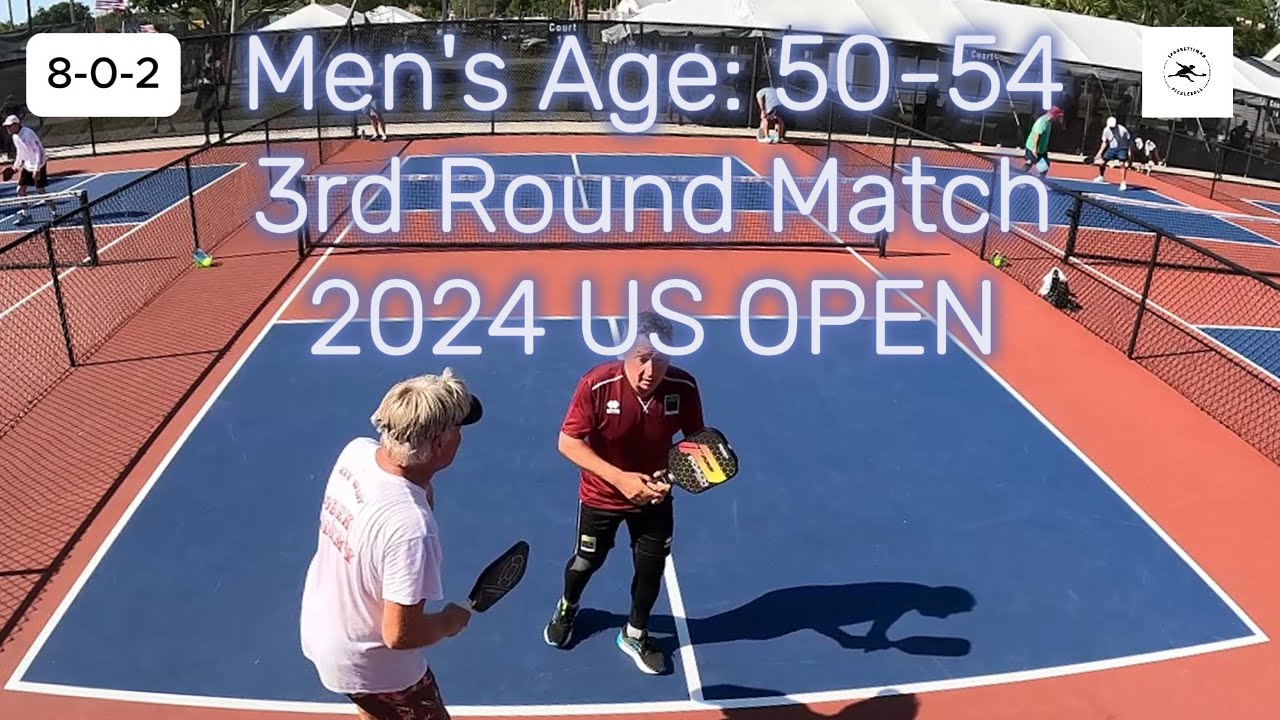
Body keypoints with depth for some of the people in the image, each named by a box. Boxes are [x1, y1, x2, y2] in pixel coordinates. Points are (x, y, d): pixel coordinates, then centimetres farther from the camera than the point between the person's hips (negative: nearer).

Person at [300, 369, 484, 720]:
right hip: (365, 663, -7)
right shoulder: (411, 526, -39)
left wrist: (424, 486, -14)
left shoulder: (357, 450, -17)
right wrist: (449, 622, -12)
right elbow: (399, 634, -29)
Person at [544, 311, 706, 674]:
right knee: (587, 562, 21)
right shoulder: (597, 384, -32)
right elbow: (568, 442, -25)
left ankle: (635, 634, 44)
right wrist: (619, 477, -35)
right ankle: (566, 607, 56)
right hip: (601, 495, -1)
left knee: (651, 570, 14)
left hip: (654, 497, 2)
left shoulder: (684, 387, -25)